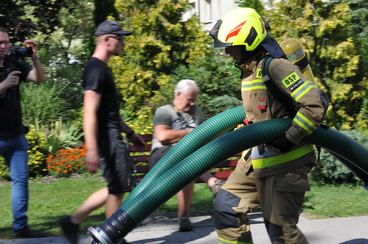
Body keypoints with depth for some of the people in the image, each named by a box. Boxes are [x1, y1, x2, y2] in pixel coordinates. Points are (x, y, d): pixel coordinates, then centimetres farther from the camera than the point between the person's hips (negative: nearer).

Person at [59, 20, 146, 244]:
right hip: (107, 137, -10)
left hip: (113, 136, 10)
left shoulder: (103, 68, 17)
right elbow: (90, 113, -23)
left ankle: (73, 221, 16)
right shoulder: (96, 70, -15)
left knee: (117, 187, 14)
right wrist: (92, 150, -29)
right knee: (118, 188, -1)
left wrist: (130, 133, 26)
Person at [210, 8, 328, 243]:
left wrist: (288, 140, -22)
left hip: (287, 162, -9)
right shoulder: (250, 69, 10)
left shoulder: (275, 66, -19)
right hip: (265, 161, 9)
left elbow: (316, 104, -25)